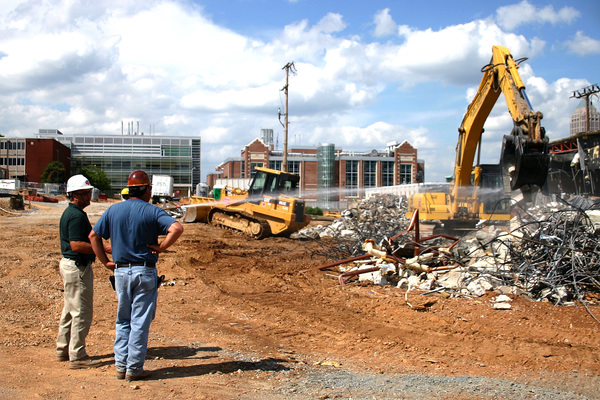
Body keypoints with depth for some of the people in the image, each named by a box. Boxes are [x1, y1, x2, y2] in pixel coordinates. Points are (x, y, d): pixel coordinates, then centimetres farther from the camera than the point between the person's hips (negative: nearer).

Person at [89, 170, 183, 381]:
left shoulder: (113, 210, 6)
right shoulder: (152, 211, -7)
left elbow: (93, 236, 7)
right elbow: (177, 228, -22)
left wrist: (106, 261, 10)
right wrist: (160, 247, -12)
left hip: (120, 271, 4)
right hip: (145, 271, -4)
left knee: (123, 320, 15)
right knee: (140, 320, 2)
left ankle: (121, 366, 16)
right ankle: (134, 368, 5)